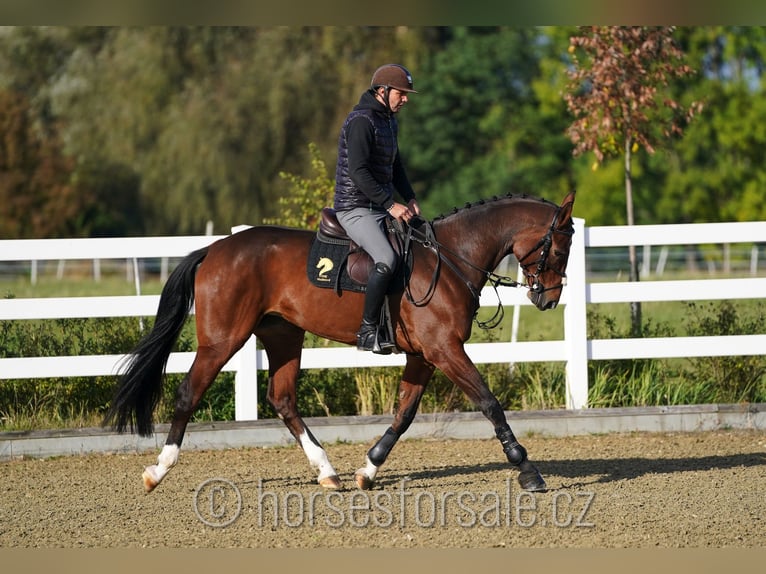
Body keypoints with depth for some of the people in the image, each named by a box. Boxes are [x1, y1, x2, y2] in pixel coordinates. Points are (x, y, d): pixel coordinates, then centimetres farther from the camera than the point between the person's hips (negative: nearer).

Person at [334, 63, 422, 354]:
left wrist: (409, 199, 9)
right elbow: (358, 172, -23)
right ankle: (368, 331, -23)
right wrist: (390, 204, -24)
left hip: (379, 210, 10)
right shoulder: (361, 121, -15)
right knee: (386, 260, -30)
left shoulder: (389, 121, 15)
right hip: (355, 209, -10)